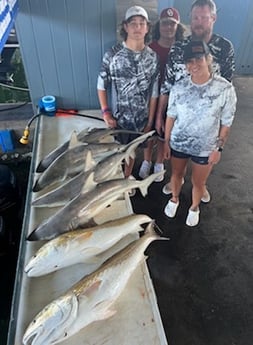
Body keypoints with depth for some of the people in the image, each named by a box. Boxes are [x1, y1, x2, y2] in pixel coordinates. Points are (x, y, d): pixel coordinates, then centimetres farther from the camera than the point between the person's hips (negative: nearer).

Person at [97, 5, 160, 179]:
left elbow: (154, 92, -1)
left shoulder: (153, 57, -4)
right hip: (118, 117, -2)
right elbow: (102, 86, -4)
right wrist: (106, 112, -13)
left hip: (141, 119, 2)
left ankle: (127, 177, 43)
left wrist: (150, 121, 0)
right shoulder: (112, 54, -11)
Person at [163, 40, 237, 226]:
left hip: (206, 148, -1)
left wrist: (218, 148, -6)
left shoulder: (225, 89, -17)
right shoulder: (179, 87, -11)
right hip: (178, 143, 2)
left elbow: (226, 123, -8)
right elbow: (171, 116, -1)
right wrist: (166, 142, 2)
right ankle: (175, 199, 52)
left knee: (198, 182, 15)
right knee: (177, 175, 22)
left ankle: (194, 207, 46)